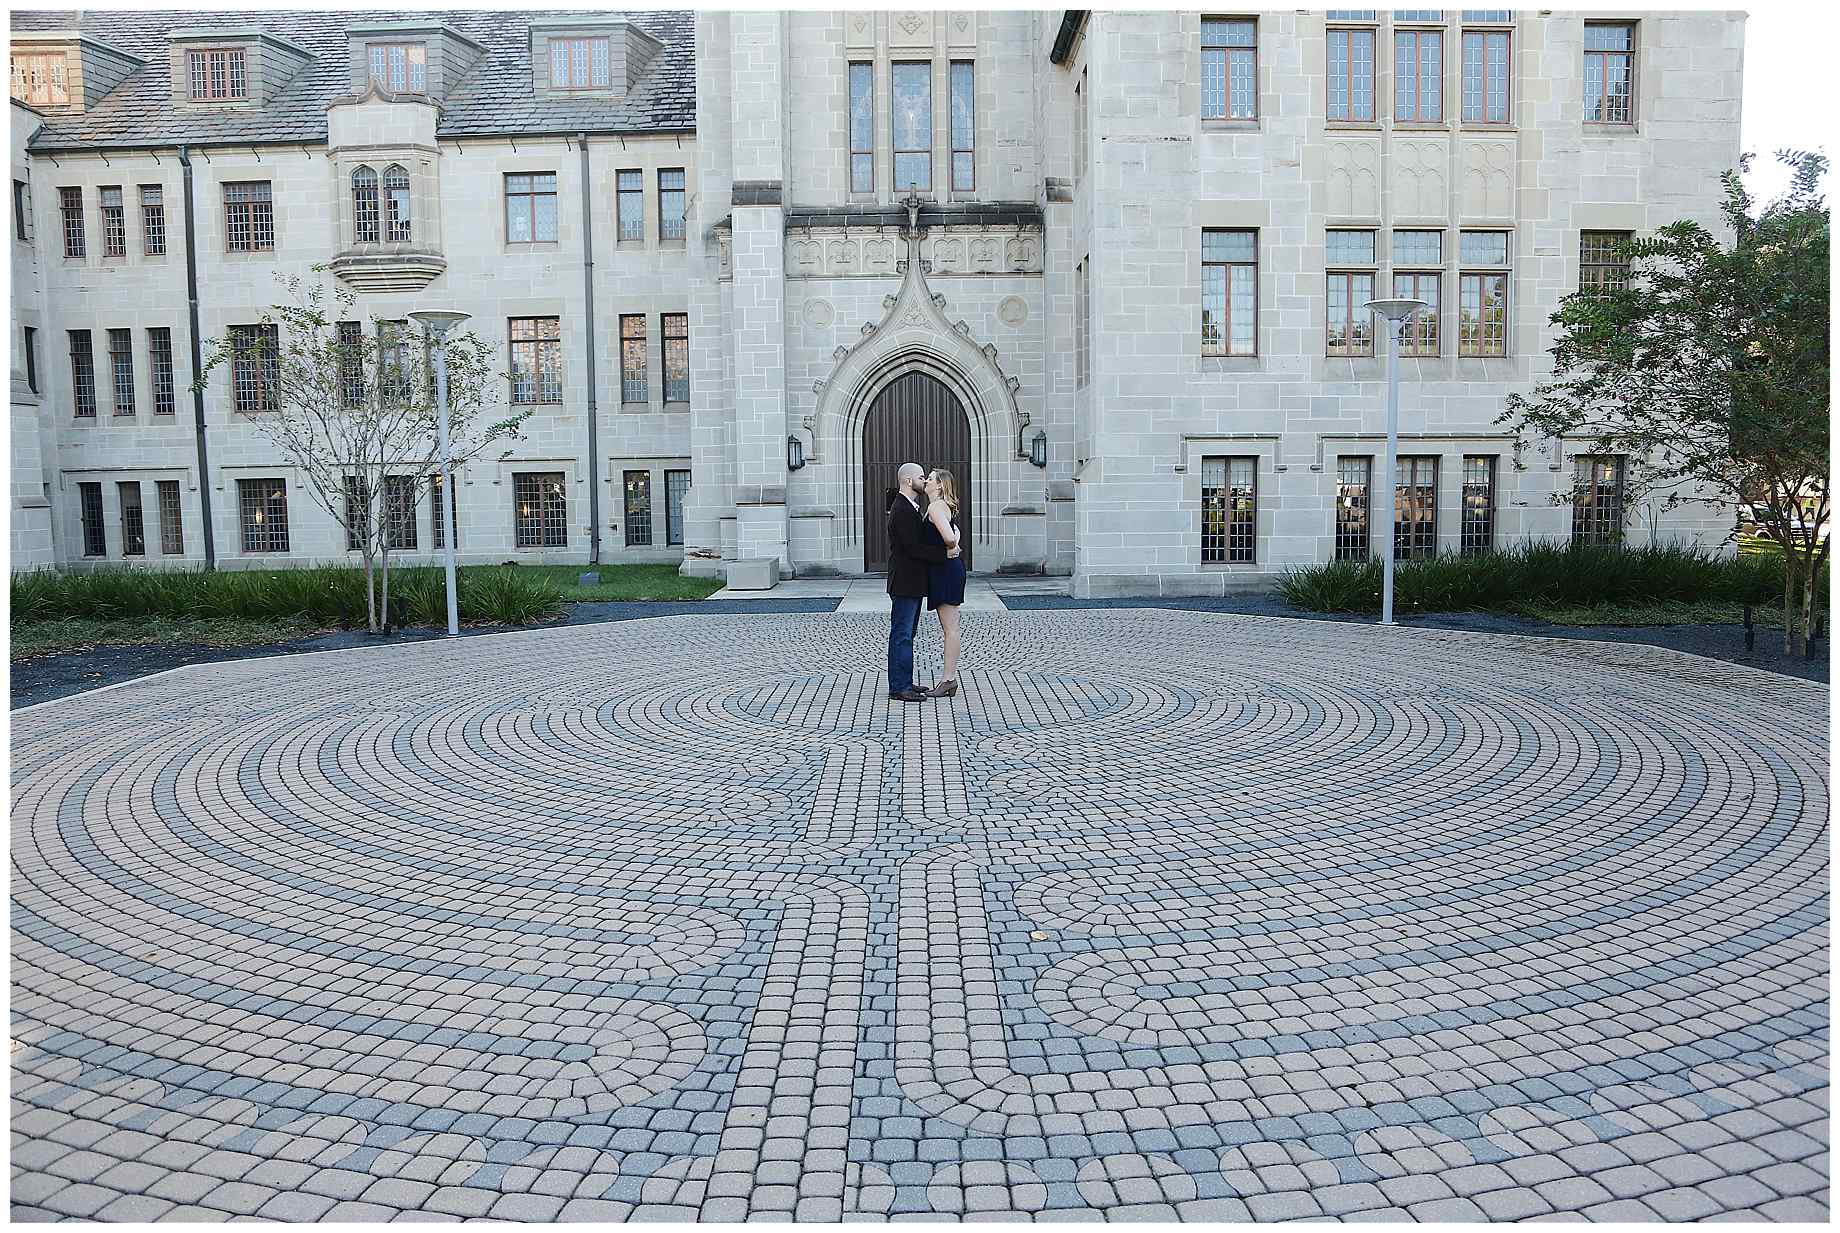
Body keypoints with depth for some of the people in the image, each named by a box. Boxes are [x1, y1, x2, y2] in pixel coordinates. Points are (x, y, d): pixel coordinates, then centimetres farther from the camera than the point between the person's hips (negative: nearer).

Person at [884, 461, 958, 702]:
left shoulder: (909, 508, 17)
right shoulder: (902, 510, -17)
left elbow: (920, 541, 18)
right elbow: (914, 547, -22)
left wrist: (948, 545, 5)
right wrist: (945, 553, -18)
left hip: (912, 584, 11)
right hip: (904, 585, -11)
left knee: (905, 634, 14)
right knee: (902, 635, -6)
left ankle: (903, 684, 20)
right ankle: (899, 687, -3)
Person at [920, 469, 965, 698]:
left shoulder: (935, 506, -14)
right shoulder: (945, 506, 17)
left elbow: (949, 537, -28)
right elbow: (954, 536, 27)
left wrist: (951, 548, -8)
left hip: (946, 570, -10)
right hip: (943, 569, 10)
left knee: (950, 628, -6)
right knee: (948, 628, 12)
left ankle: (949, 679, -2)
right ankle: (950, 678, 17)